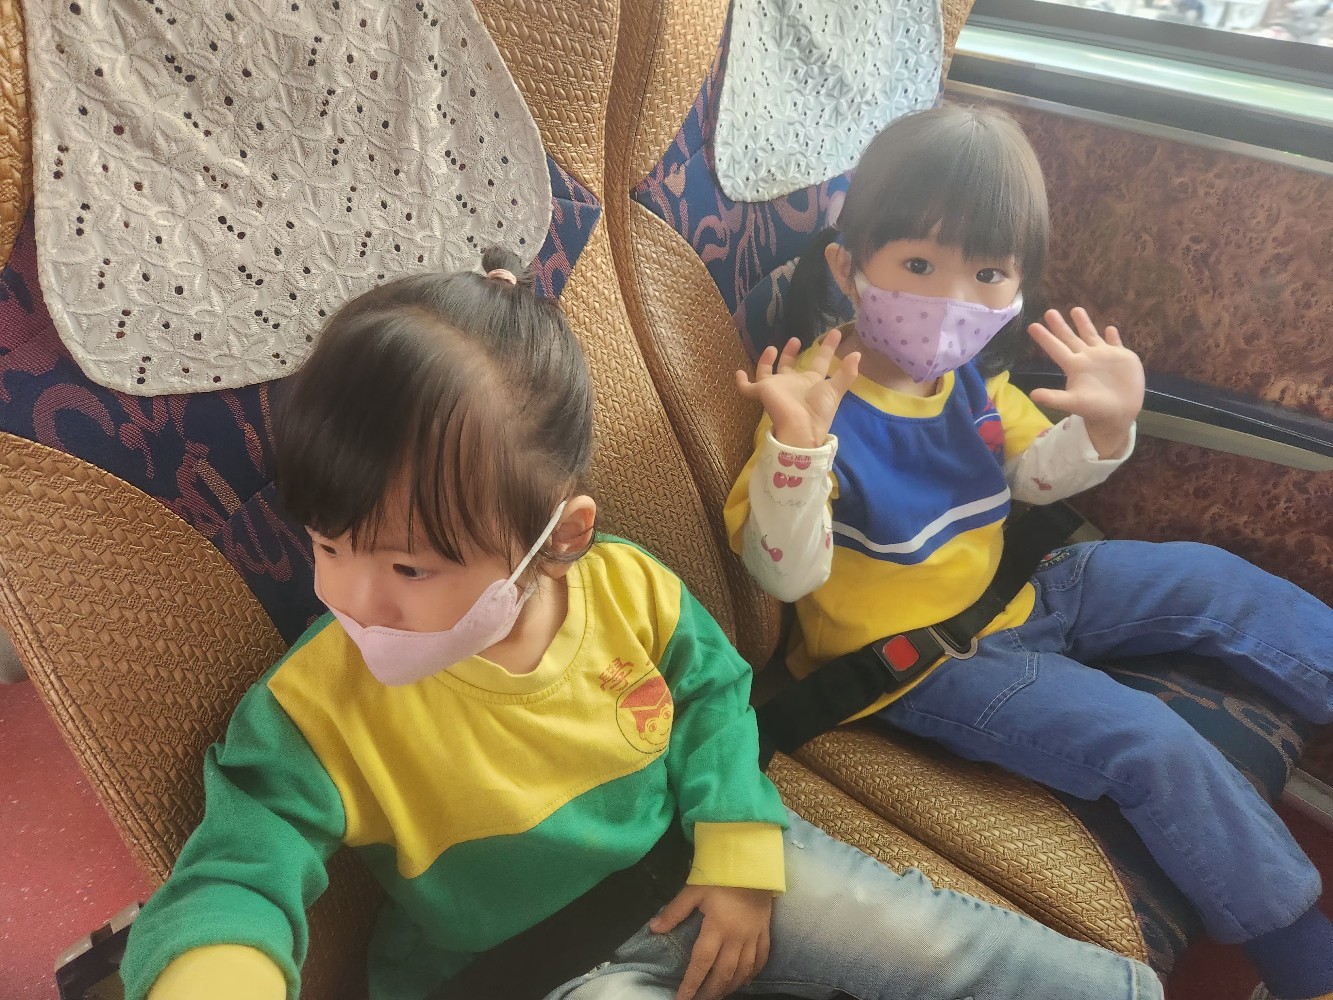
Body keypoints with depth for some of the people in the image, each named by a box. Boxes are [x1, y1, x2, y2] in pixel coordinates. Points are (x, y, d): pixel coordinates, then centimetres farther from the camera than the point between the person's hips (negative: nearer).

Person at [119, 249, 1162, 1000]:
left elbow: (713, 695, 1)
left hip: (684, 874, 2)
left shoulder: (630, 589, -16)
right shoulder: (316, 708, -23)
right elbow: (240, 873, -30)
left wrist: (741, 853, -8)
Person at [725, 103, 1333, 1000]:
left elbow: (1036, 474, 8)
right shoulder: (820, 402, -26)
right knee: (1154, 746, -16)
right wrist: (795, 448, -46)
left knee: (1209, 581, 10)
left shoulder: (967, 372, -4)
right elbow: (785, 573, -30)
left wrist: (1103, 428, -13)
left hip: (1007, 596, 8)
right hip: (922, 665, -8)